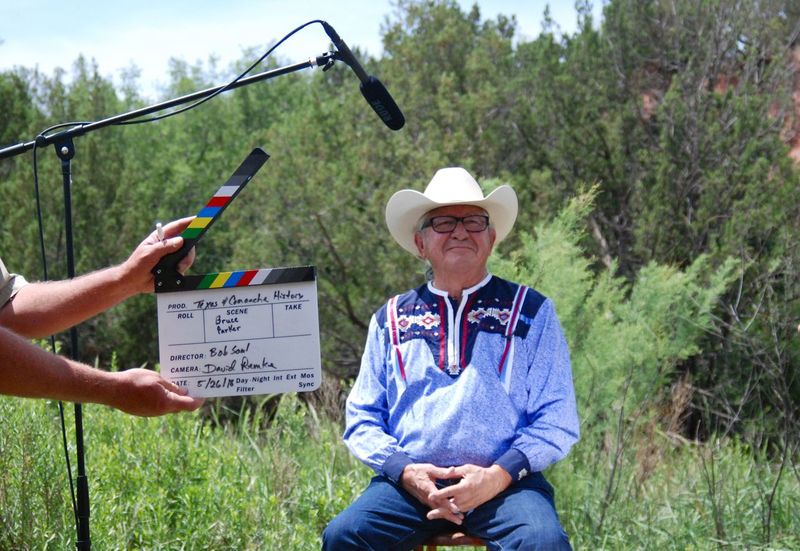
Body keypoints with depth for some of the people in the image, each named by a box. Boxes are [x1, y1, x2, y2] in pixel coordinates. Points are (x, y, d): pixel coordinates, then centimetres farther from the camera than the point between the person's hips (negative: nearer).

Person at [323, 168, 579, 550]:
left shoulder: (531, 312, 11)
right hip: (410, 483, 2)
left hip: (506, 484, -2)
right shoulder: (391, 320, 16)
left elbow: (557, 421, 6)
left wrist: (499, 475, -11)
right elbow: (362, 419, 15)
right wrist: (404, 471, -6)